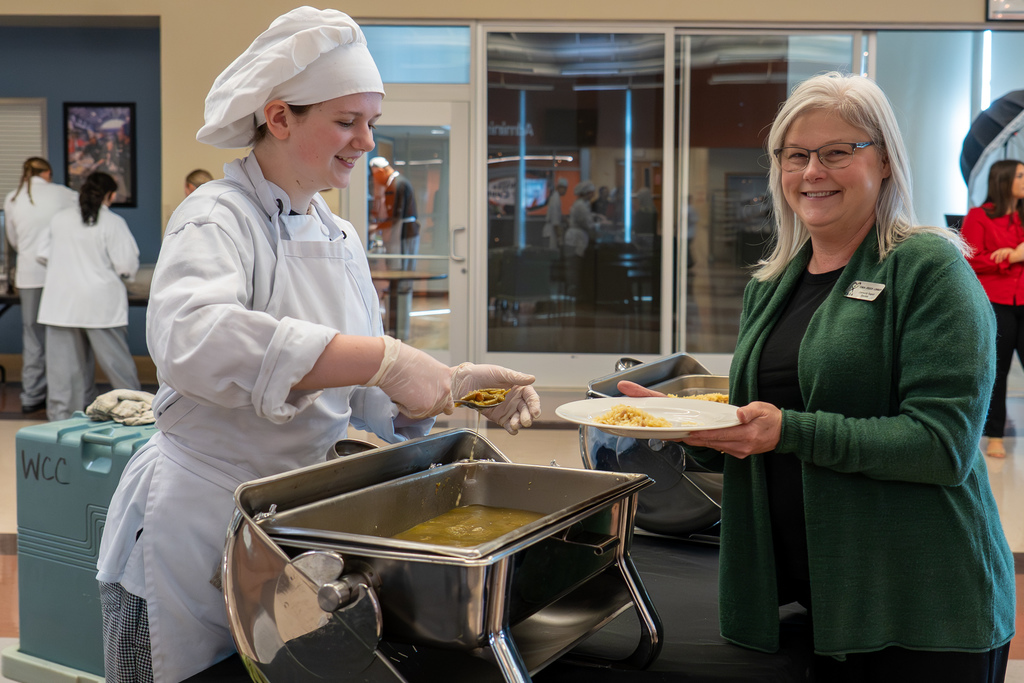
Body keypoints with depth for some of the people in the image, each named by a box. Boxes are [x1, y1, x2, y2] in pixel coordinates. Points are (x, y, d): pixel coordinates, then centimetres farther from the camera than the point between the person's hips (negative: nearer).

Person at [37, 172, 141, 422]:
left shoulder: (59, 219, 5)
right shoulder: (113, 223, -9)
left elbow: (45, 256, 14)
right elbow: (127, 265, -12)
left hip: (61, 303, 4)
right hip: (101, 304, -4)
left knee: (65, 359, 9)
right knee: (116, 358, 5)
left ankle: (60, 415, 15)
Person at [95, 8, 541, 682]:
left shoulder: (340, 237, 9)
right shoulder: (216, 218, -15)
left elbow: (371, 400, 11)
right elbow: (192, 340, -37)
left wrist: (454, 385, -9)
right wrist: (379, 358, -40)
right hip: (198, 532, -7)